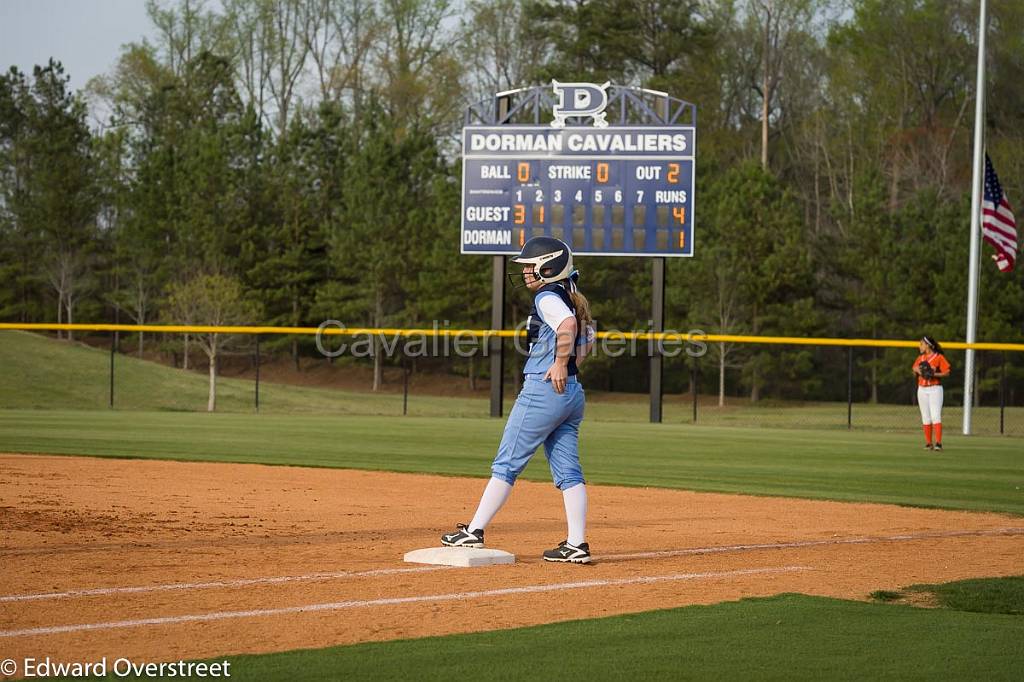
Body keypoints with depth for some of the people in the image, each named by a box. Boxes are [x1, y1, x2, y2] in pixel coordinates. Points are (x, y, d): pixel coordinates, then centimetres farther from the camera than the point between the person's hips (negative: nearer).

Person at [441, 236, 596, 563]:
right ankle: (577, 544, 0)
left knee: (506, 463, -2)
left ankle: (473, 533, 1)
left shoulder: (547, 298, -11)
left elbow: (568, 323, -30)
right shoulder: (573, 300, 17)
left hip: (544, 389, -9)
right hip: (573, 392, 9)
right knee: (568, 471, 6)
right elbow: (587, 341, 27)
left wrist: (560, 363, -24)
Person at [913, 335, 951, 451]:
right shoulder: (920, 358, 14)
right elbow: (915, 373, 19)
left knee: (936, 416, -14)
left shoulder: (939, 357, -3)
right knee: (925, 417, 4)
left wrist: (934, 374, -19)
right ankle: (928, 443, 7)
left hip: (935, 389, -6)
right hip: (922, 389, 6)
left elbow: (947, 373, -6)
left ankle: (938, 443, -18)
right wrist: (916, 370, -4)